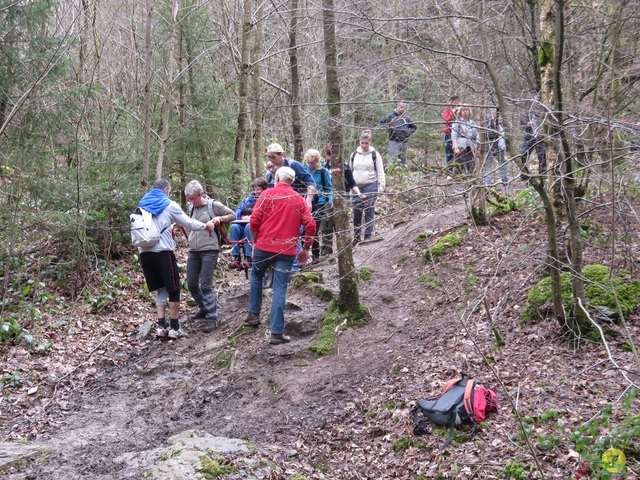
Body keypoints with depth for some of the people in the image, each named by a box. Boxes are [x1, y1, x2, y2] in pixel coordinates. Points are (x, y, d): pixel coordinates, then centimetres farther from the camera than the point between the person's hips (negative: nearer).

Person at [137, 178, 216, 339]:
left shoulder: (142, 205, 15)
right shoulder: (169, 205, 0)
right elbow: (189, 223, 4)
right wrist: (206, 225, 20)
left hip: (145, 252, 5)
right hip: (162, 252, -5)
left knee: (161, 289, 16)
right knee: (173, 289, 6)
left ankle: (161, 325, 7)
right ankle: (174, 327, 9)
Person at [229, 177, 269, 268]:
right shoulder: (250, 198, 22)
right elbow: (238, 210, 17)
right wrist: (242, 217, -5)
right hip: (244, 223, 5)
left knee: (249, 227, -37)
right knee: (234, 227, -25)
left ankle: (249, 258, -34)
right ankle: (236, 258, -25)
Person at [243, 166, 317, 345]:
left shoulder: (267, 194, 1)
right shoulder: (299, 199, 7)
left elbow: (254, 221, -5)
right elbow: (310, 226, 0)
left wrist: (256, 241, 10)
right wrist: (306, 249, 11)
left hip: (264, 246, -1)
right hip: (287, 251, 1)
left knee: (256, 276, 26)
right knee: (280, 290, 0)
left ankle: (253, 314, 25)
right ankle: (277, 333, -2)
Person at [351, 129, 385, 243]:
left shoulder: (375, 155, 1)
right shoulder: (354, 155, 12)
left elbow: (380, 172, 0)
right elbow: (350, 171, 19)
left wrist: (381, 185, -8)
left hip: (370, 186, -4)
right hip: (357, 187, 4)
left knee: (369, 211, -5)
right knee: (356, 212, 4)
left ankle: (368, 235, 1)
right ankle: (356, 236, 12)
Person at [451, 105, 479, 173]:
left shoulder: (472, 123, 19)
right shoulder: (457, 122, 3)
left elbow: (476, 137, 23)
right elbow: (454, 136, -5)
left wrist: (476, 148, 16)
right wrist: (456, 147, -15)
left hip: (471, 147, 5)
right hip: (460, 147, -5)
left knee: (471, 166, 1)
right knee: (460, 166, -10)